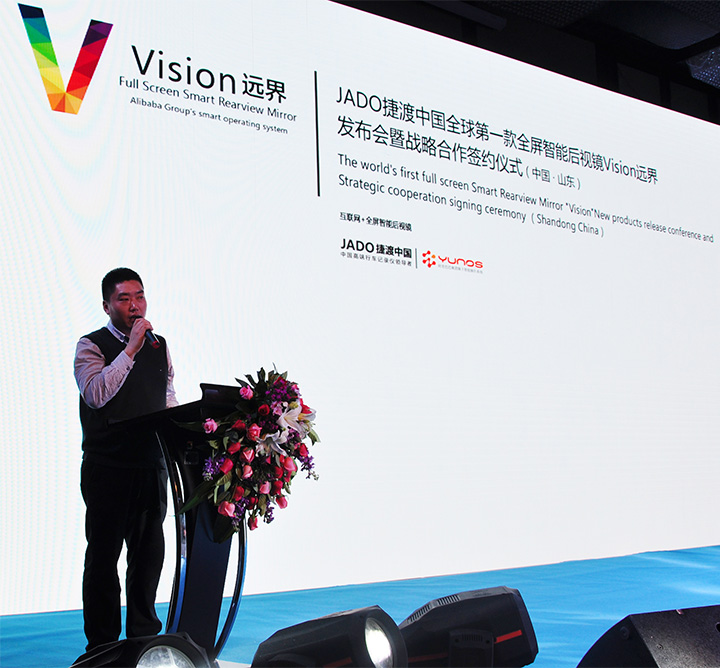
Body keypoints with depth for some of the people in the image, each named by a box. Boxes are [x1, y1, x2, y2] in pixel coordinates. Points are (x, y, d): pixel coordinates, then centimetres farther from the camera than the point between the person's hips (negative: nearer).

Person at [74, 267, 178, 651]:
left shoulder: (159, 346, 12)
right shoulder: (91, 346, -4)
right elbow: (96, 394, -21)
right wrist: (131, 349, -22)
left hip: (152, 464, 5)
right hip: (108, 466, -5)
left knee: (149, 551, 12)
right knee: (103, 554, 3)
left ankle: (144, 635, 27)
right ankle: (101, 646, 15)